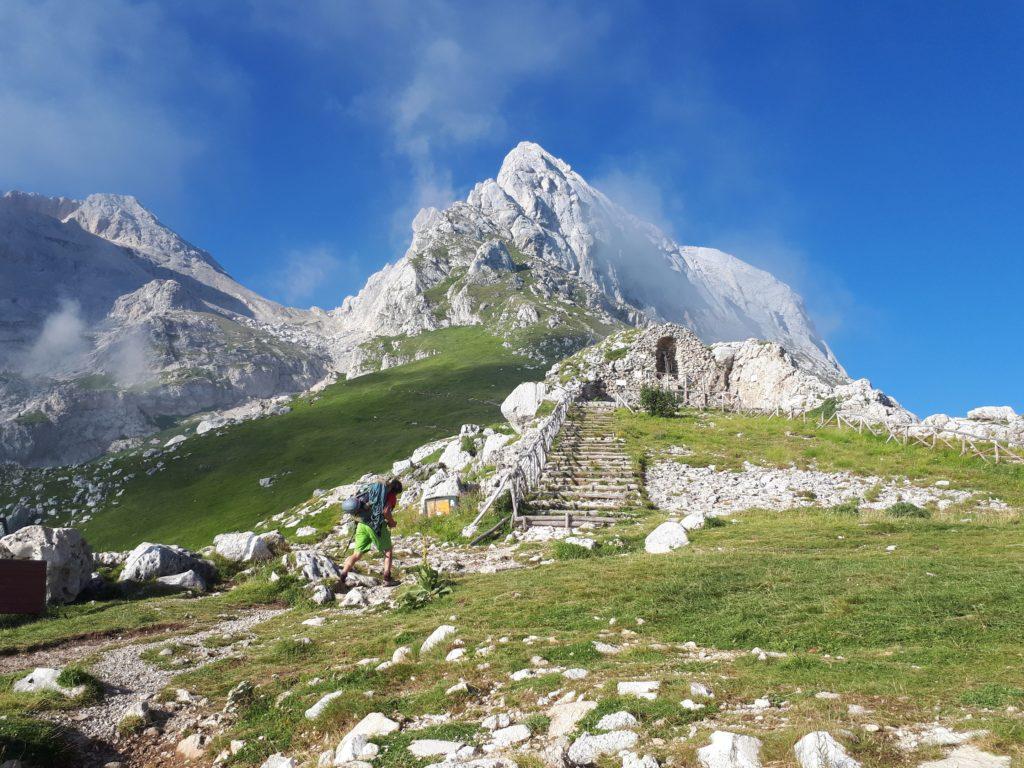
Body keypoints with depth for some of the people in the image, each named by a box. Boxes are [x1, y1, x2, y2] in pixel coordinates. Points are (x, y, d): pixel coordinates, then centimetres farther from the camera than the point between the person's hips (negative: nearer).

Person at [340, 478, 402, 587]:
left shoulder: (374, 488, 23)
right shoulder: (391, 495, 3)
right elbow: (385, 511, -12)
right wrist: (392, 522, 4)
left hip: (362, 523, 6)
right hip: (377, 525, -5)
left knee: (357, 554, 6)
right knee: (388, 552, 12)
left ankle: (341, 578, -8)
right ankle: (387, 579, 5)